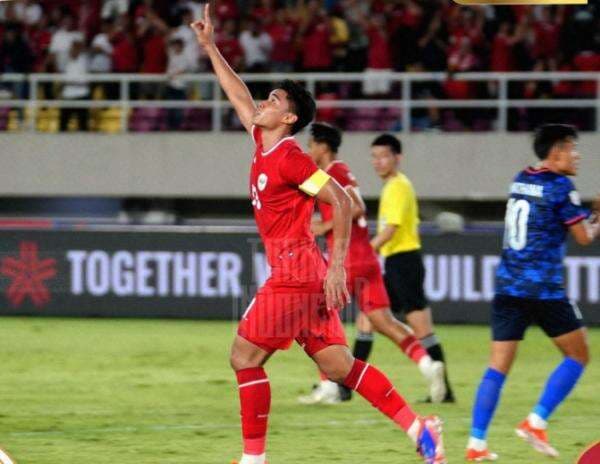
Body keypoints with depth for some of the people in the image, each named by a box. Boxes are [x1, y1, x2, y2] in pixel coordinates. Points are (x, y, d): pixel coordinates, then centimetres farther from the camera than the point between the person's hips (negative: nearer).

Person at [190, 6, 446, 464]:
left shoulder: (290, 157, -11)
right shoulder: (263, 146, 13)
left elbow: (342, 202, -17)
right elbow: (240, 97, 28)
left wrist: (338, 266, -21)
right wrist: (211, 48, 30)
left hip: (295, 273, -8)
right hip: (302, 273, 8)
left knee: (245, 357, -3)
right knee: (338, 365, 4)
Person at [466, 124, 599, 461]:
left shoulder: (521, 180, 14)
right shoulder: (559, 186, -8)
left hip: (508, 285, 6)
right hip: (544, 288, -6)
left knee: (499, 364, 3)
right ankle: (536, 421, -1)